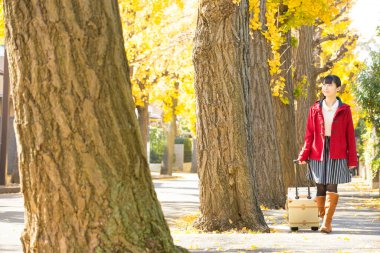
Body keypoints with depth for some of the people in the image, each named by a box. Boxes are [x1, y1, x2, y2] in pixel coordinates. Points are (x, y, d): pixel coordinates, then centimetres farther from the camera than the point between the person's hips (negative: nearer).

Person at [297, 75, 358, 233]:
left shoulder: (344, 110, 4)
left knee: (331, 187, -10)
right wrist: (303, 156, -1)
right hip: (318, 153, 2)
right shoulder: (315, 109, 7)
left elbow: (350, 135, 4)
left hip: (337, 155, -2)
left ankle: (327, 223, -11)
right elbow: (309, 135, 7)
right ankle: (322, 219, 14)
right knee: (320, 187, 3)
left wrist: (352, 159, 1)